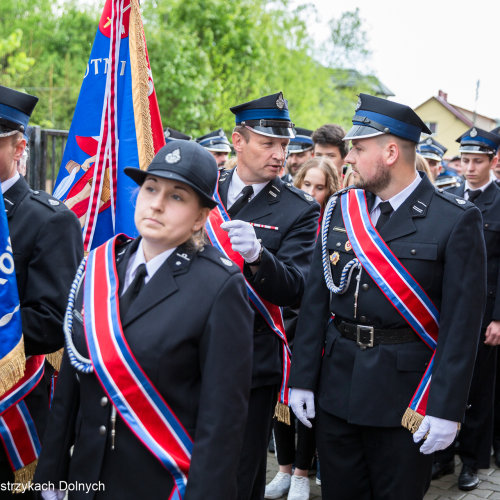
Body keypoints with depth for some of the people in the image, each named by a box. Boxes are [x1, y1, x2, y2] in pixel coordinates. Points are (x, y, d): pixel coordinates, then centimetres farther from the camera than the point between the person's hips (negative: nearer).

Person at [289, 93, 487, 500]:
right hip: (336, 387, 4)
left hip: (406, 397, -4)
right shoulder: (340, 210, 4)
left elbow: (462, 321, -11)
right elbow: (316, 298, 5)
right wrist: (302, 378, 2)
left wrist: (446, 407, -14)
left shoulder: (456, 220, -9)